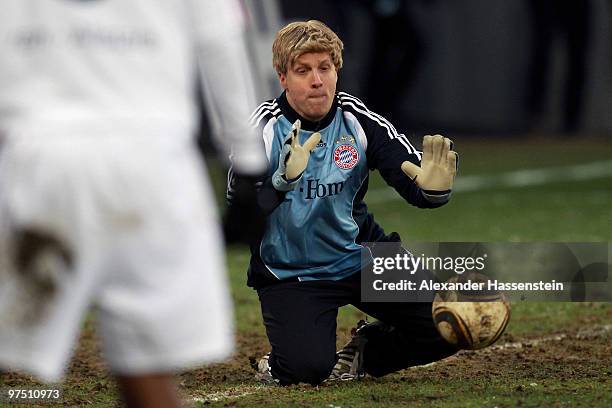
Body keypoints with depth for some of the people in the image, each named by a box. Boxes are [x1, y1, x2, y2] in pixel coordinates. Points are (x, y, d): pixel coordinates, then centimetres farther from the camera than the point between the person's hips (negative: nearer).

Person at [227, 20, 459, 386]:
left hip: (360, 258, 4)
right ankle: (279, 366, 11)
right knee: (307, 368, -27)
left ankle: (363, 354, 19)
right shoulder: (264, 130, -15)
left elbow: (416, 188, -9)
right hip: (289, 272, -4)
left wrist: (434, 186, -34)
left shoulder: (357, 119, -6)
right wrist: (283, 180, -44)